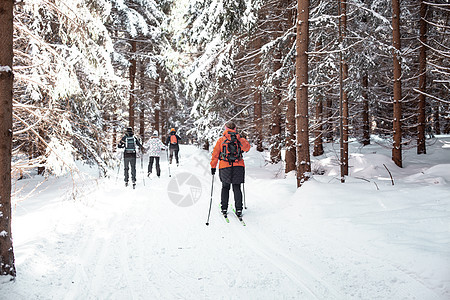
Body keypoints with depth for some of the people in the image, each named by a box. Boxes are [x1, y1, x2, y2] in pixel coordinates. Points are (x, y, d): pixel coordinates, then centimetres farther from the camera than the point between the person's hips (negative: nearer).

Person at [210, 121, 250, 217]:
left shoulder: (221, 140, 6)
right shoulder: (239, 139, 7)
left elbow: (215, 154, 5)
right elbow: (247, 147, -4)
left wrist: (213, 166, 9)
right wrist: (240, 139, -4)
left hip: (225, 167, 0)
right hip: (238, 166, 0)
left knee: (225, 187, 15)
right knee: (237, 188, 8)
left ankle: (224, 208, 15)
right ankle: (239, 209, 3)